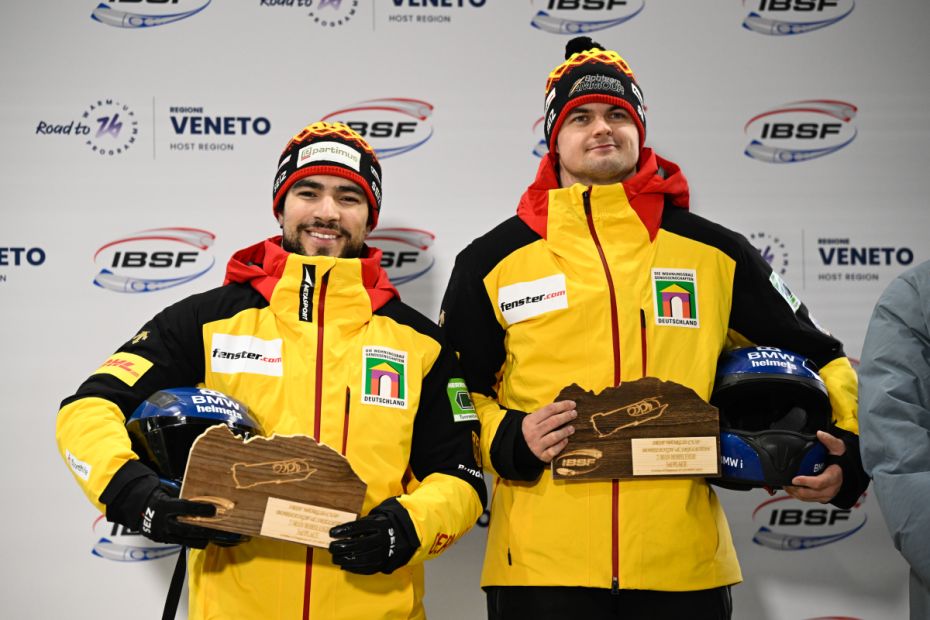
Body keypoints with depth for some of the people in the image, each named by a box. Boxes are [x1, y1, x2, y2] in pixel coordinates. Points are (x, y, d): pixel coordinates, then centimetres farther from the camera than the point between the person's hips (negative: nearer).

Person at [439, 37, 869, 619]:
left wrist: (847, 448, 0)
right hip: (539, 566, -1)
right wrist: (508, 439, -6)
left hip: (685, 567, 1)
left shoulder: (714, 253, 8)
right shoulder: (492, 262, 6)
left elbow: (817, 359, 15)